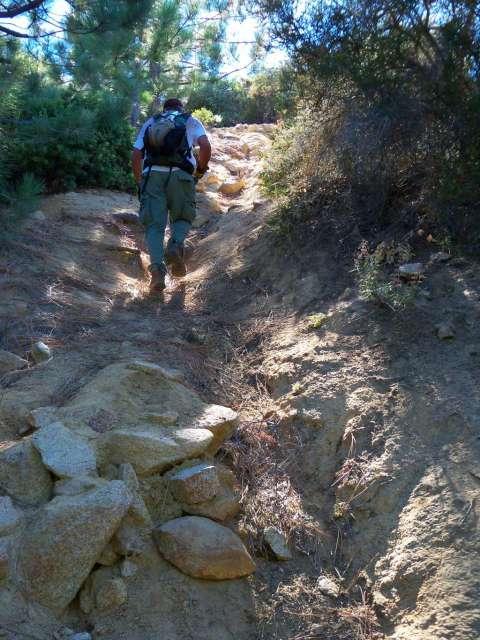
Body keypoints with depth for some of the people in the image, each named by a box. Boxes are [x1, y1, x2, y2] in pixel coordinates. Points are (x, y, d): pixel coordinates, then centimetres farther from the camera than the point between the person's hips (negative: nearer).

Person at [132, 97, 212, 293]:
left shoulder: (150, 122, 26)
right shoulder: (191, 121, 22)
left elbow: (136, 155, 14)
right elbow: (205, 146, 2)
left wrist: (139, 182, 23)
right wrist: (200, 170, 15)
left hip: (152, 174, 1)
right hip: (180, 174, -1)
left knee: (154, 224, 1)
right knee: (183, 217, 16)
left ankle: (157, 267, -19)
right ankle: (176, 245, -15)